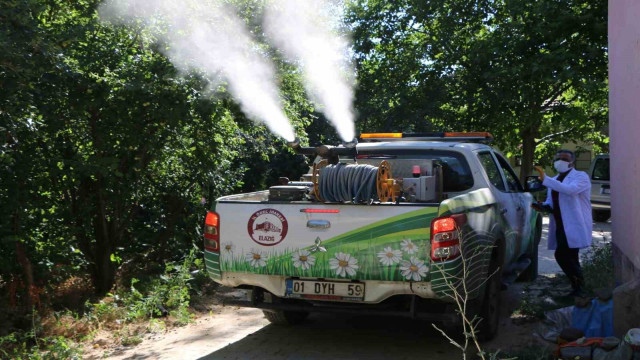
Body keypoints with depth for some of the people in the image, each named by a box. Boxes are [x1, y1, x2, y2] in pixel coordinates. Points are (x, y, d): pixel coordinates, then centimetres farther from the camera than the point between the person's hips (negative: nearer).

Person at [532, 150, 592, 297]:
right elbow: (551, 201, 24)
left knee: (562, 255, -18)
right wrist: (542, 206, -1)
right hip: (560, 226, 8)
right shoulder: (554, 181, 20)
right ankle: (577, 289, 22)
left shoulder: (580, 176, -4)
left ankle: (578, 285, -6)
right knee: (569, 257, 11)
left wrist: (545, 179, -29)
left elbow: (571, 189, -25)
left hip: (574, 226, -8)